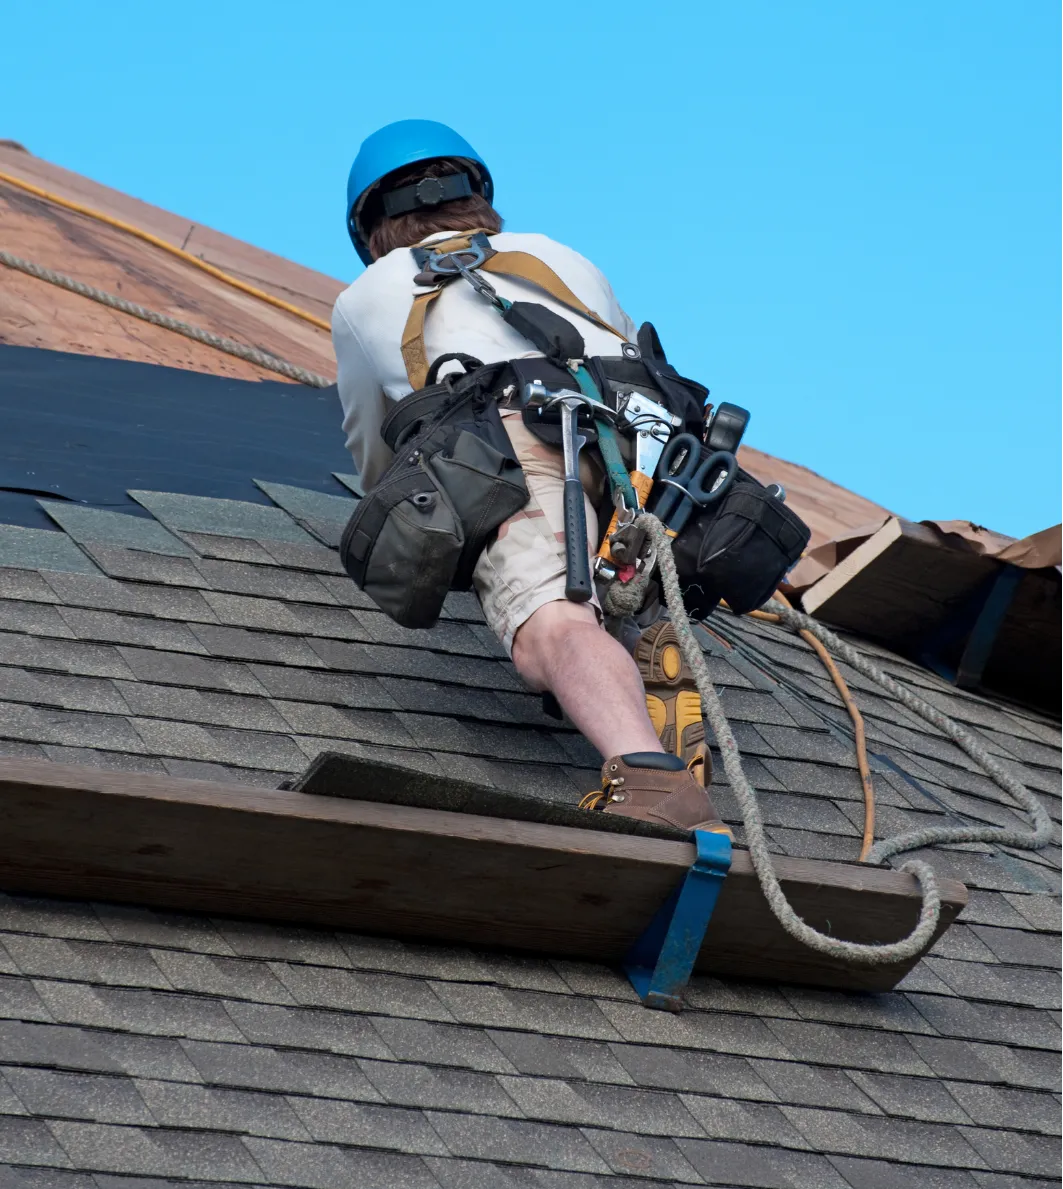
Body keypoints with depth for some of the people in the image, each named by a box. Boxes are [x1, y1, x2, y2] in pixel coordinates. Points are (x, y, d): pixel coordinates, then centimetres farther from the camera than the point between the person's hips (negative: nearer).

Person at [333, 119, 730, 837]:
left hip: (509, 439, -4)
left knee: (554, 630, -25)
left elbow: (375, 462, 48)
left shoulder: (367, 297, 35)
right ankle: (655, 668, -5)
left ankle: (653, 780, -55)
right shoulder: (562, 258, 41)